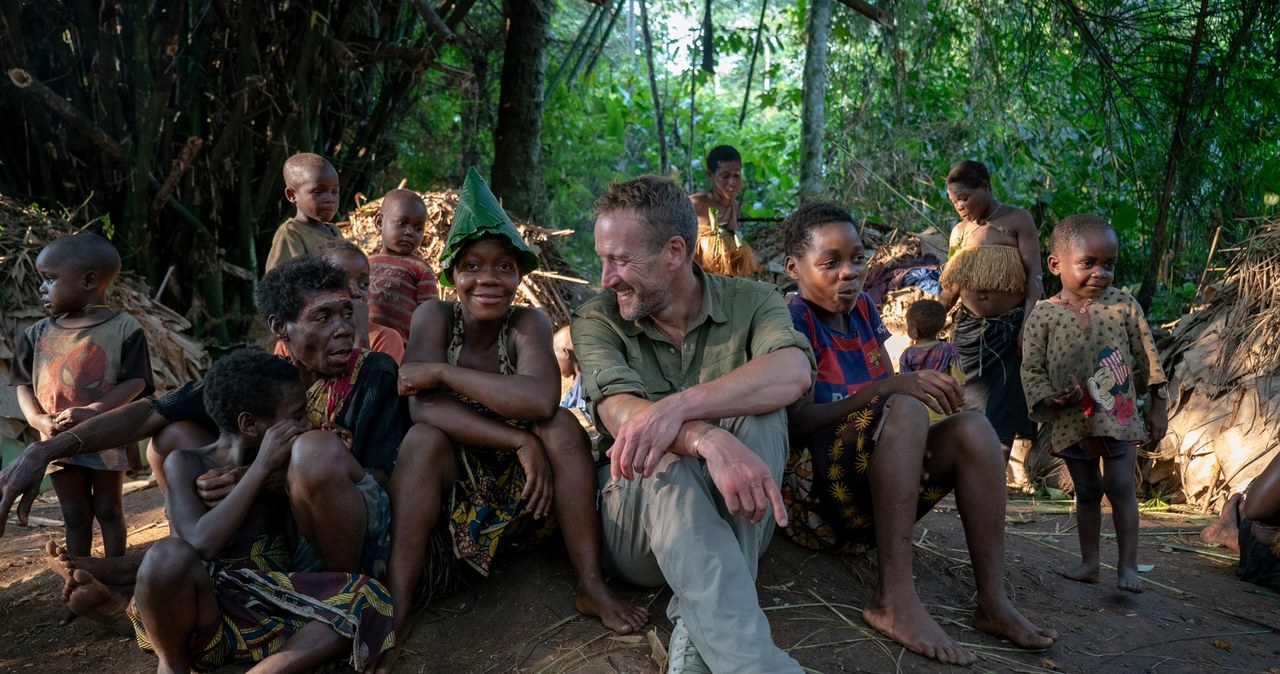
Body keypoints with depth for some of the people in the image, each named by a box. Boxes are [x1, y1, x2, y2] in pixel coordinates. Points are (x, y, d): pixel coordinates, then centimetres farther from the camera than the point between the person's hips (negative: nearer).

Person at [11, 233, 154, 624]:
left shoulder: (124, 328, -11)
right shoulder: (37, 334, 3)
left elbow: (135, 382, -15)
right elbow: (24, 384, 4)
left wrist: (92, 412, -26)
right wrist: (41, 421, -14)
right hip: (58, 442, 4)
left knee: (108, 510, 10)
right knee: (75, 517, 14)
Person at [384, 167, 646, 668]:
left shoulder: (528, 324, -13)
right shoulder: (434, 317, -12)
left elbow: (540, 401, -33)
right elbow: (425, 407, -26)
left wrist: (442, 371, -28)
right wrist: (521, 441, -32)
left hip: (520, 480, 1)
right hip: (449, 479, 0)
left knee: (562, 426, -25)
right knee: (426, 441, -29)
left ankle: (592, 587, -21)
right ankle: (397, 602, -29)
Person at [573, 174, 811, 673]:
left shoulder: (750, 303, -2)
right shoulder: (598, 320, -1)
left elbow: (794, 371, -25)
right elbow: (620, 412, -20)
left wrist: (678, 406, -40)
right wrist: (709, 440, -42)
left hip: (736, 518, 1)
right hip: (635, 513, -1)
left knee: (760, 412, -28)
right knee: (668, 467, -35)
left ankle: (698, 634, -31)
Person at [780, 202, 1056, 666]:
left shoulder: (862, 308, 11)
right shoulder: (793, 320, -10)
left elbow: (891, 386, 12)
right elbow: (797, 422, -21)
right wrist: (888, 388, -31)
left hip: (870, 497, 7)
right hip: (807, 492, -7)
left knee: (973, 428, -13)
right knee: (904, 410, -31)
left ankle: (993, 602, -18)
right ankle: (893, 599, -34)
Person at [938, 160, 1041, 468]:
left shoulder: (1017, 220, -2)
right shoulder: (959, 231, 12)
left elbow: (1035, 276, -7)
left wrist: (1027, 325, -17)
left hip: (1010, 328, -4)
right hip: (970, 330, 4)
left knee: (1007, 409, -4)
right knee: (973, 407, 5)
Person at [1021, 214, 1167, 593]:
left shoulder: (1123, 305, -4)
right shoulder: (1043, 314, -6)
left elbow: (1147, 356, 3)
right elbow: (1031, 368, -3)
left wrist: (1157, 405, 4)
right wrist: (1048, 397, -20)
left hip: (1120, 416, -1)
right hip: (1072, 422, 1)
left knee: (1120, 486, -6)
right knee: (1086, 492, 13)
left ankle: (1128, 565, 4)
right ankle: (1089, 562, 23)